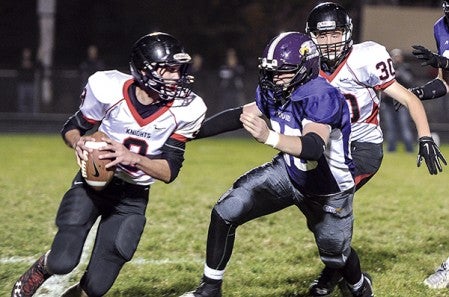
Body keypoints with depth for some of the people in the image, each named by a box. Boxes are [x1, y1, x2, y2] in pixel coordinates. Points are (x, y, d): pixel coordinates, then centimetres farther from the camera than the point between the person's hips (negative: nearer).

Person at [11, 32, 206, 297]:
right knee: (62, 263, -20)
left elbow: (170, 171, -13)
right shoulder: (109, 89, -18)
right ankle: (41, 269, 17)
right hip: (93, 183, -1)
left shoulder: (184, 110, -15)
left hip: (132, 198, 1)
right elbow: (72, 128, 0)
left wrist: (132, 157, -31)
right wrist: (78, 142, -24)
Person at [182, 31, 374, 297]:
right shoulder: (273, 90, -14)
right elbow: (243, 115, 4)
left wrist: (269, 137, -67)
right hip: (288, 173, 5)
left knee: (335, 254, 17)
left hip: (329, 190, -5)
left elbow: (313, 147, -50)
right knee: (225, 213, -13)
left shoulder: (322, 97, -35)